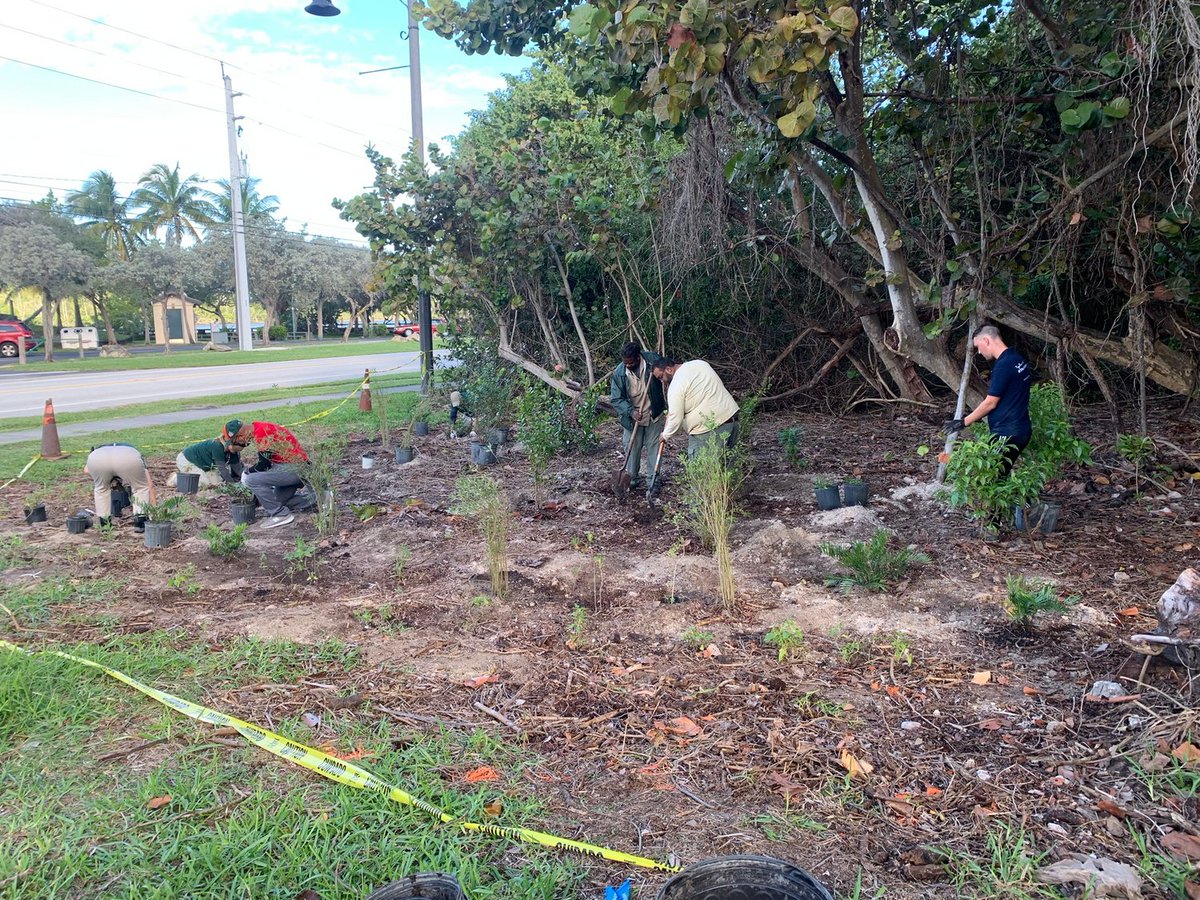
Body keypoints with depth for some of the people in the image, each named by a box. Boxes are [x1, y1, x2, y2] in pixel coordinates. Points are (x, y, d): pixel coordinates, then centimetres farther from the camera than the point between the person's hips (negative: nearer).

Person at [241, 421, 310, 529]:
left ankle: (280, 515, -9)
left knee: (251, 480, -16)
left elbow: (264, 463, -14)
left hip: (294, 469, -10)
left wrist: (247, 473, 3)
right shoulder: (265, 428, 16)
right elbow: (267, 462, 21)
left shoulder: (261, 431, -15)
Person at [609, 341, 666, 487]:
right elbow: (616, 399, -12)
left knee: (654, 447, 6)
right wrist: (631, 411, -25)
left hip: (654, 415, 0)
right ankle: (631, 478, 27)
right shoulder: (618, 373, -14)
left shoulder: (653, 360, -16)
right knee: (631, 448, 8)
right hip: (632, 418, 1)